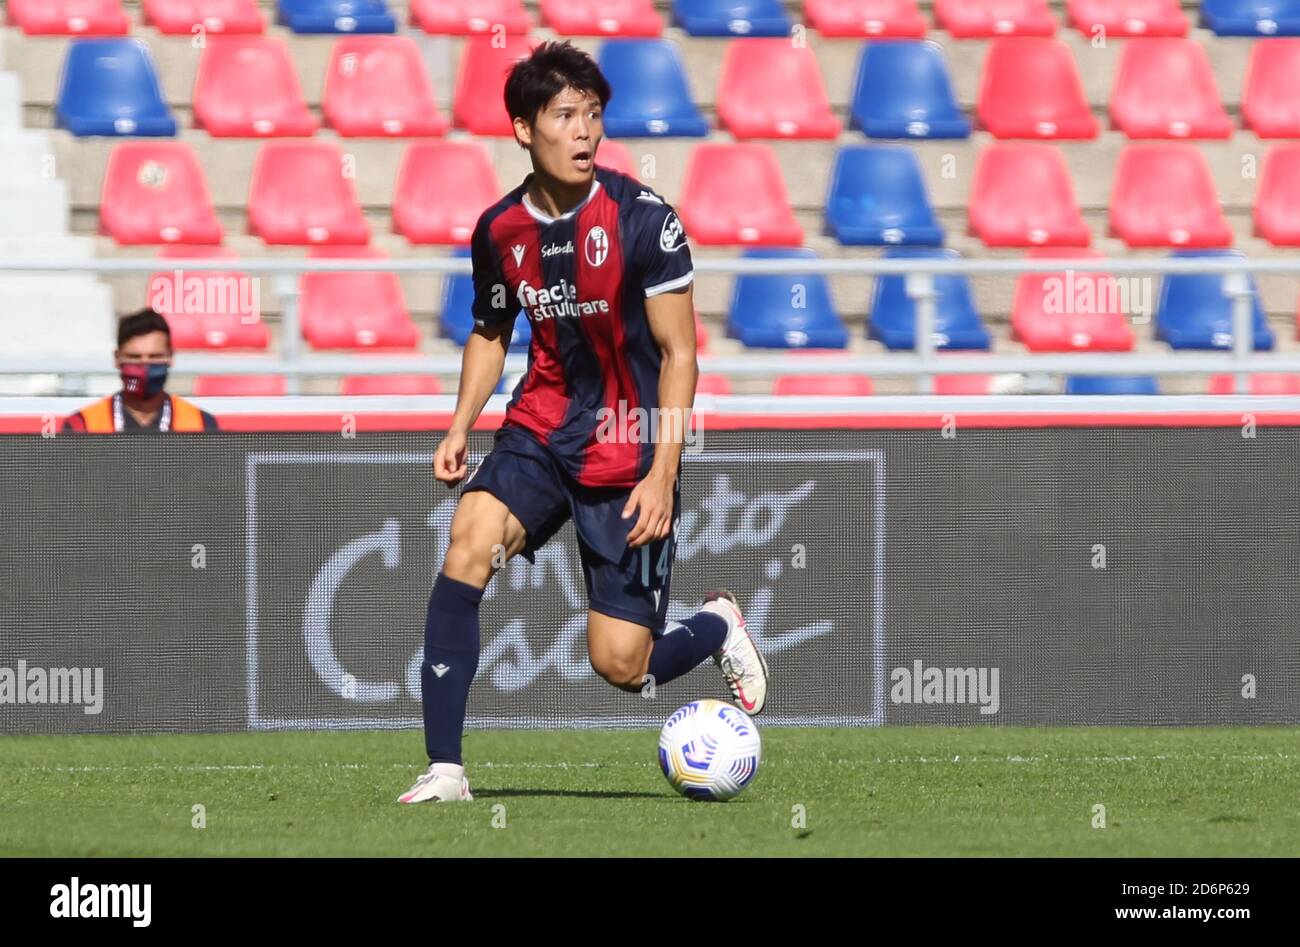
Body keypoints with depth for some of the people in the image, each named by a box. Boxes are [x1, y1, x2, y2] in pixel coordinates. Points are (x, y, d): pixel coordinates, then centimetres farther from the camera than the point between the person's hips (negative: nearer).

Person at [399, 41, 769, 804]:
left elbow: (678, 352, -10)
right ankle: (445, 768, -24)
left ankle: (717, 627, 33)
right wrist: (462, 425, 3)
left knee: (621, 665, -4)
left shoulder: (643, 219, -13)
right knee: (469, 543, -26)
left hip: (629, 454, -4)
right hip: (540, 433, 4)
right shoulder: (500, 231, -1)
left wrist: (662, 475, -16)